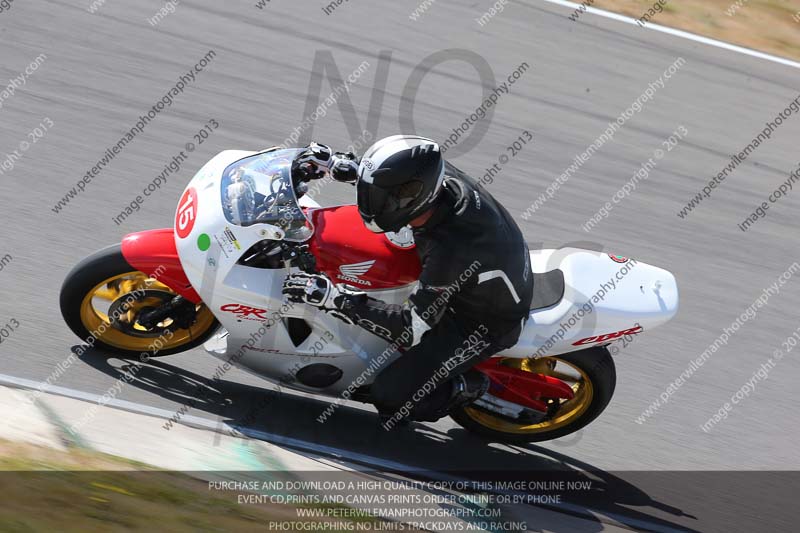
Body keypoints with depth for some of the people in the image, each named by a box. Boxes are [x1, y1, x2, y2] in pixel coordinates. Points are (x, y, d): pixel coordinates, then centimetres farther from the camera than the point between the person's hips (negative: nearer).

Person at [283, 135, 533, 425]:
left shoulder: (451, 250, -42)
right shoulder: (439, 176, -21)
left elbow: (412, 328, -34)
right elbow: (381, 173, 2)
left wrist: (333, 297, -38)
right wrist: (332, 162, -12)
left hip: (486, 322, -8)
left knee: (388, 395, -14)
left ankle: (467, 387, 10)